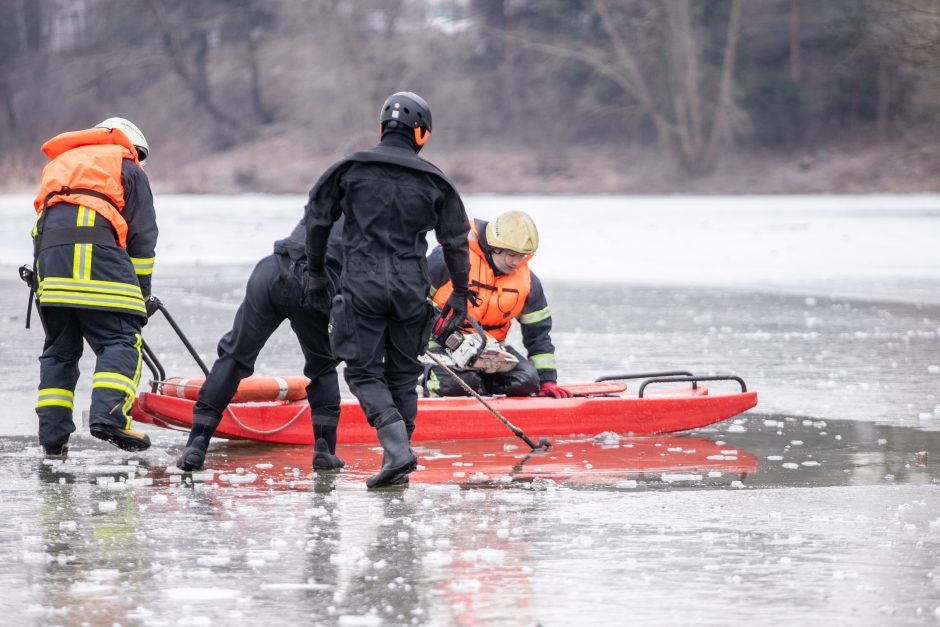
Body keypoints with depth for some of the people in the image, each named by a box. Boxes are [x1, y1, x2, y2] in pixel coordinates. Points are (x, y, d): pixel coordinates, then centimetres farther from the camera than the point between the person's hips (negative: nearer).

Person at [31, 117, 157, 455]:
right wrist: (141, 293, 12)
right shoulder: (127, 167, 19)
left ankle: (52, 432, 4)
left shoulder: (58, 164, 36)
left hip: (46, 249, 5)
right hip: (96, 245, -5)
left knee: (60, 347, 12)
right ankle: (108, 413, -27)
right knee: (120, 339, -7)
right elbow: (142, 235, 10)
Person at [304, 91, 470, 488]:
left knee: (363, 371, 2)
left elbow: (318, 218, 5)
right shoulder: (433, 181, 5)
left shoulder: (351, 169, 1)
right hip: (411, 291, 2)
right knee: (403, 374, 13)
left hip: (362, 288, -2)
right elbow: (455, 240, 9)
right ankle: (399, 465, 12)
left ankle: (397, 448, -18)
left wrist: (315, 271, 17)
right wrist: (460, 294, 19)